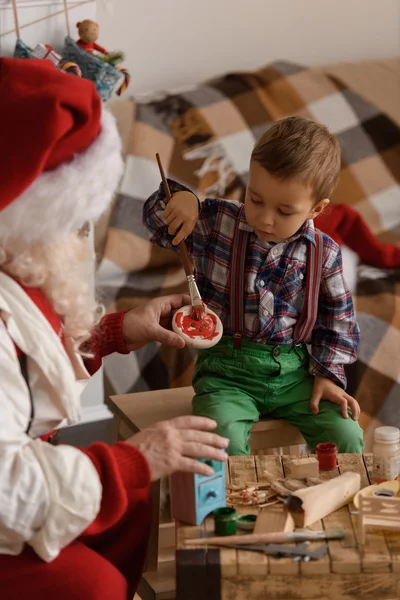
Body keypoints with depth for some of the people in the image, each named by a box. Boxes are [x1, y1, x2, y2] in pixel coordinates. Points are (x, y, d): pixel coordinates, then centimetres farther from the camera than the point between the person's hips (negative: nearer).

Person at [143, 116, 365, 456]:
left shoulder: (325, 253, 0)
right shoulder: (217, 223, -2)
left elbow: (337, 321, 10)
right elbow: (157, 223, 8)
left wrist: (328, 375, 0)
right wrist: (180, 199, -13)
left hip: (293, 372, 2)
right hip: (227, 370, -1)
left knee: (348, 437, -15)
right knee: (224, 441, -30)